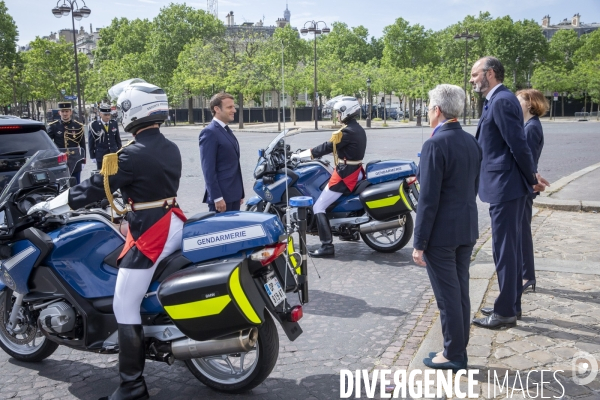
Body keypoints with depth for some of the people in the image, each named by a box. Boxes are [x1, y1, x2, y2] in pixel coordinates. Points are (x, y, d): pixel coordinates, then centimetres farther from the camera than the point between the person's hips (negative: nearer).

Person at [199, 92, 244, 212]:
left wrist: (240, 193, 17)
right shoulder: (209, 132, -12)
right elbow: (208, 169, -17)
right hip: (221, 196, -9)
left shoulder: (227, 131, 16)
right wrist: (217, 197, -21)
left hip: (234, 195, 9)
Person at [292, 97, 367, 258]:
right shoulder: (358, 129, 13)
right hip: (355, 172, 10)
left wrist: (301, 155, -15)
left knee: (318, 207, -7)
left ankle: (327, 246, -13)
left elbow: (327, 147, -20)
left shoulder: (347, 131, -18)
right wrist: (311, 151, 17)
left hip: (344, 175, -10)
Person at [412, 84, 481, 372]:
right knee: (460, 290, 16)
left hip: (441, 232, -8)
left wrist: (419, 243, -15)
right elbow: (473, 187, 14)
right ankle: (458, 349, 27)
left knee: (447, 295, 3)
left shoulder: (435, 144, -18)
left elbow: (429, 199, -20)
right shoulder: (471, 142, 7)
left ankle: (453, 355, 15)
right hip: (467, 229, 8)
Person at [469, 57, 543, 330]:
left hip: (505, 186, -10)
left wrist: (532, 179, -10)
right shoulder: (496, 101, 15)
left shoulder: (502, 100, -17)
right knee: (510, 247, 16)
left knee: (505, 249, -2)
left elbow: (518, 144, -19)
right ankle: (512, 304, 28)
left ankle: (505, 312, 8)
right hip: (504, 186, 10)